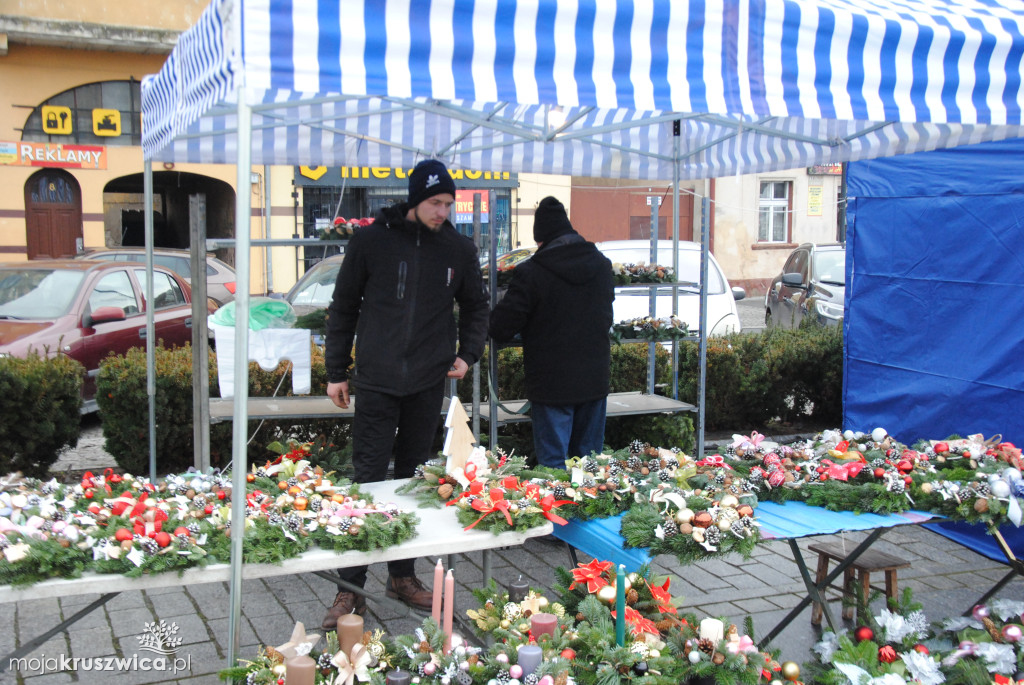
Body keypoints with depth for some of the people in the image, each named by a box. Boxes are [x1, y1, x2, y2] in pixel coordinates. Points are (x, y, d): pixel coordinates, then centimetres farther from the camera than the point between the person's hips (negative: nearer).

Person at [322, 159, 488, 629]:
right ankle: (351, 587, 5)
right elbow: (344, 307, 5)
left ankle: (403, 576, 24)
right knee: (368, 480, -4)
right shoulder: (371, 240, -2)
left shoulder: (459, 249, 5)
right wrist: (336, 371, 4)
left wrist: (468, 354, 5)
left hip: (429, 383, 3)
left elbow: (474, 306, 20)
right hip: (377, 382, -3)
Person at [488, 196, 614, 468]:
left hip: (552, 385, -5)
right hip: (595, 380, 5)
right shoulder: (602, 265, 4)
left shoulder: (531, 272, -15)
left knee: (553, 465, 2)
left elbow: (501, 327, -12)